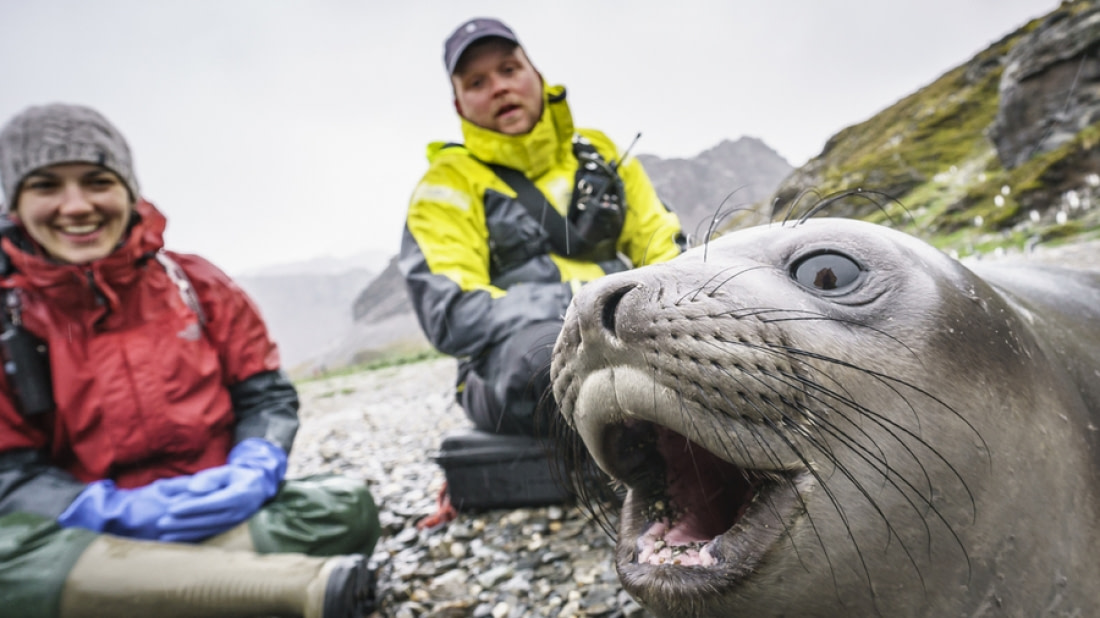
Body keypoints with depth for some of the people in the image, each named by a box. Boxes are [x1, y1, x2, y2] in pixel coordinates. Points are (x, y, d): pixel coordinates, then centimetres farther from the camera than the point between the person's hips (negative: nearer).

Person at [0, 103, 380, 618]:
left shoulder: (196, 284, 3)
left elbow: (267, 396, 4)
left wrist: (253, 470, -17)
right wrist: (124, 511, -23)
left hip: (225, 521, 2)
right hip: (84, 537, -1)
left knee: (345, 503, -21)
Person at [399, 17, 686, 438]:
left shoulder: (599, 153, 19)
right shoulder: (448, 185, 5)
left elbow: (664, 248, 17)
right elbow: (451, 315, -7)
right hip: (510, 368, -4)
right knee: (551, 348, -38)